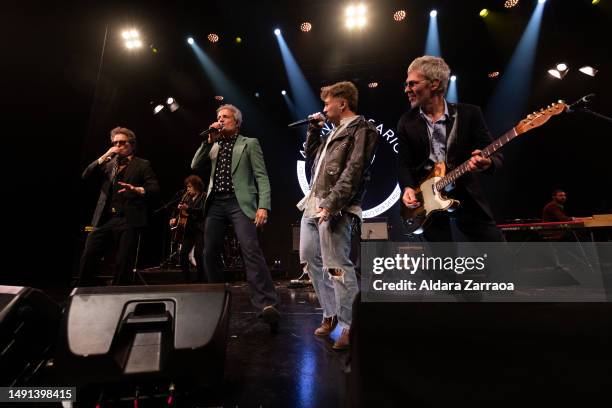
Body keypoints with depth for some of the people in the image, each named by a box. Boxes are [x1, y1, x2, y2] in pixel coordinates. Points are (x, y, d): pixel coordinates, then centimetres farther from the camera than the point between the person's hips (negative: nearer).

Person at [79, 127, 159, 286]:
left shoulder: (142, 164, 7)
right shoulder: (108, 163, 21)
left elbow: (154, 188, -3)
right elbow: (86, 175, 8)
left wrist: (136, 189, -23)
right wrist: (105, 156, 1)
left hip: (128, 220, -4)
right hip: (104, 218, 4)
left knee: (123, 263, -1)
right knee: (88, 257, -1)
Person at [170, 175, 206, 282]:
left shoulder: (204, 196, 0)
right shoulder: (187, 198, 17)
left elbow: (202, 210, -15)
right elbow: (183, 213, 17)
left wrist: (187, 208, -25)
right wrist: (175, 219, 0)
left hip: (200, 229, -6)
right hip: (189, 229, 6)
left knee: (198, 253, -14)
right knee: (183, 253, -2)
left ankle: (201, 278, -3)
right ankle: (187, 278, 8)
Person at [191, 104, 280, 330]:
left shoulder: (249, 143, 9)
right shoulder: (213, 146, 23)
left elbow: (262, 177, -1)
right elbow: (195, 166, 11)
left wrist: (263, 206, -14)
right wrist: (210, 140, 3)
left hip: (239, 203, -5)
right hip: (216, 204, 5)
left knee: (251, 249, -21)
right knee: (210, 253, 5)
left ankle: (267, 304, -22)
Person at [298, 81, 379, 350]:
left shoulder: (361, 129, -2)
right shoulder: (337, 131, 25)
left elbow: (353, 171, -15)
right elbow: (311, 157, 33)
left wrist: (331, 204, -22)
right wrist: (314, 129, 23)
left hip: (334, 209, -9)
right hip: (312, 205, 10)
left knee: (336, 266, -10)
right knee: (311, 260, 12)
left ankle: (350, 326, 5)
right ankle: (330, 314, 26)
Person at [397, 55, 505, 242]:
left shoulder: (470, 113, 0)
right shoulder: (406, 122, 5)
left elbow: (496, 156, -1)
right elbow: (404, 164, 3)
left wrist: (487, 163, -24)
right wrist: (408, 188, -17)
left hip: (468, 199, 0)